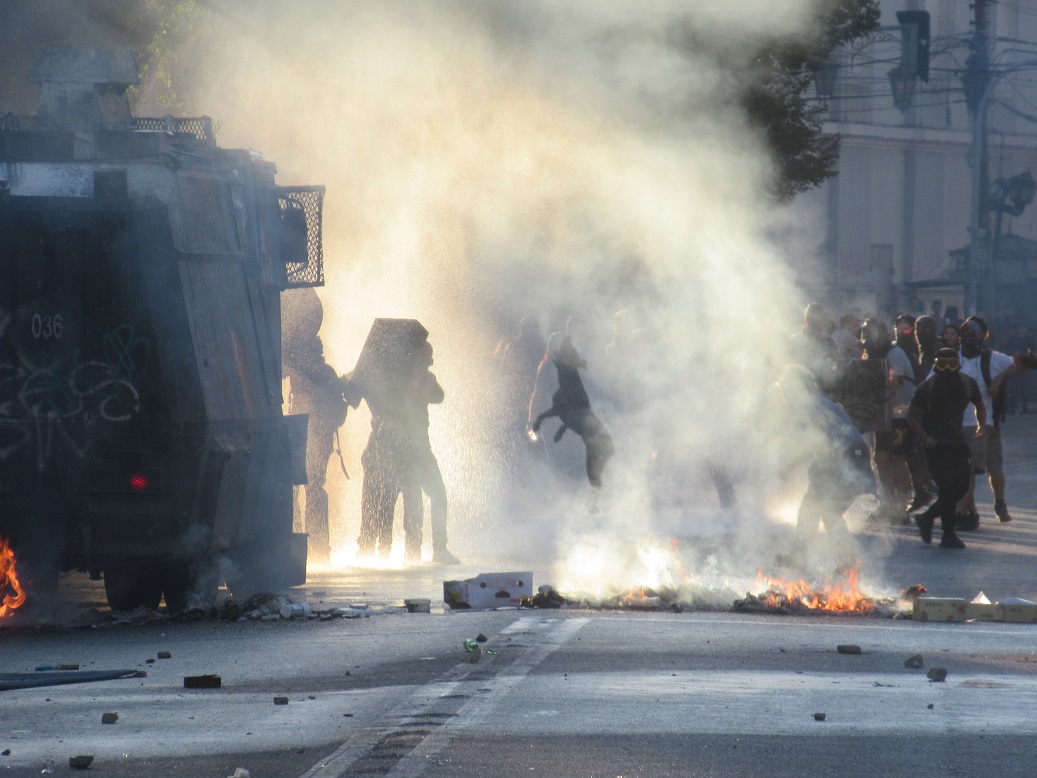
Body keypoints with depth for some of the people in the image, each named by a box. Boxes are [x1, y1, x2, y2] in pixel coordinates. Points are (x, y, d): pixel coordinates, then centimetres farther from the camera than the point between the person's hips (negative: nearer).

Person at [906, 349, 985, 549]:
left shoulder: (967, 384, -3)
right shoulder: (927, 388, -15)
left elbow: (979, 406, 14)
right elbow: (911, 416, -7)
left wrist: (981, 425, -5)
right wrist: (925, 437, -22)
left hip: (957, 440, 5)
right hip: (935, 442, -5)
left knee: (961, 486, 1)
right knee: (948, 486, -12)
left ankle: (928, 517, 22)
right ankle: (948, 534, -2)